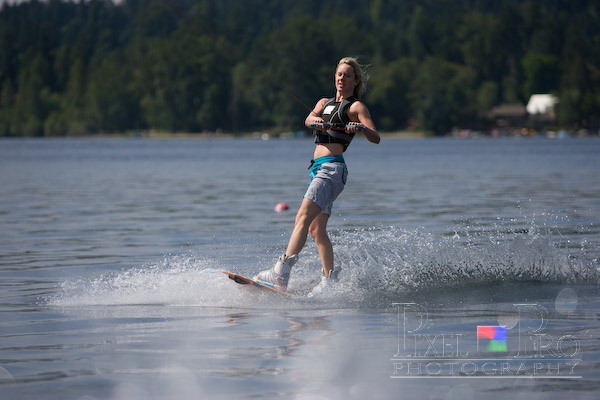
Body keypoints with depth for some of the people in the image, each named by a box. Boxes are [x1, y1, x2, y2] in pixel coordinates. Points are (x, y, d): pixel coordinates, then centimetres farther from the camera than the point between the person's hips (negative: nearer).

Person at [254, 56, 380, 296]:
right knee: (316, 228, 8)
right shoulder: (324, 103, 23)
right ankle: (330, 279, 11)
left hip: (332, 168, -8)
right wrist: (315, 119, -23)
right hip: (318, 168, 8)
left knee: (303, 217, -22)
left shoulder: (356, 107, 3)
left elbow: (375, 138, -11)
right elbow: (308, 120, 1)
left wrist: (362, 128, -33)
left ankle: (281, 274, -34)